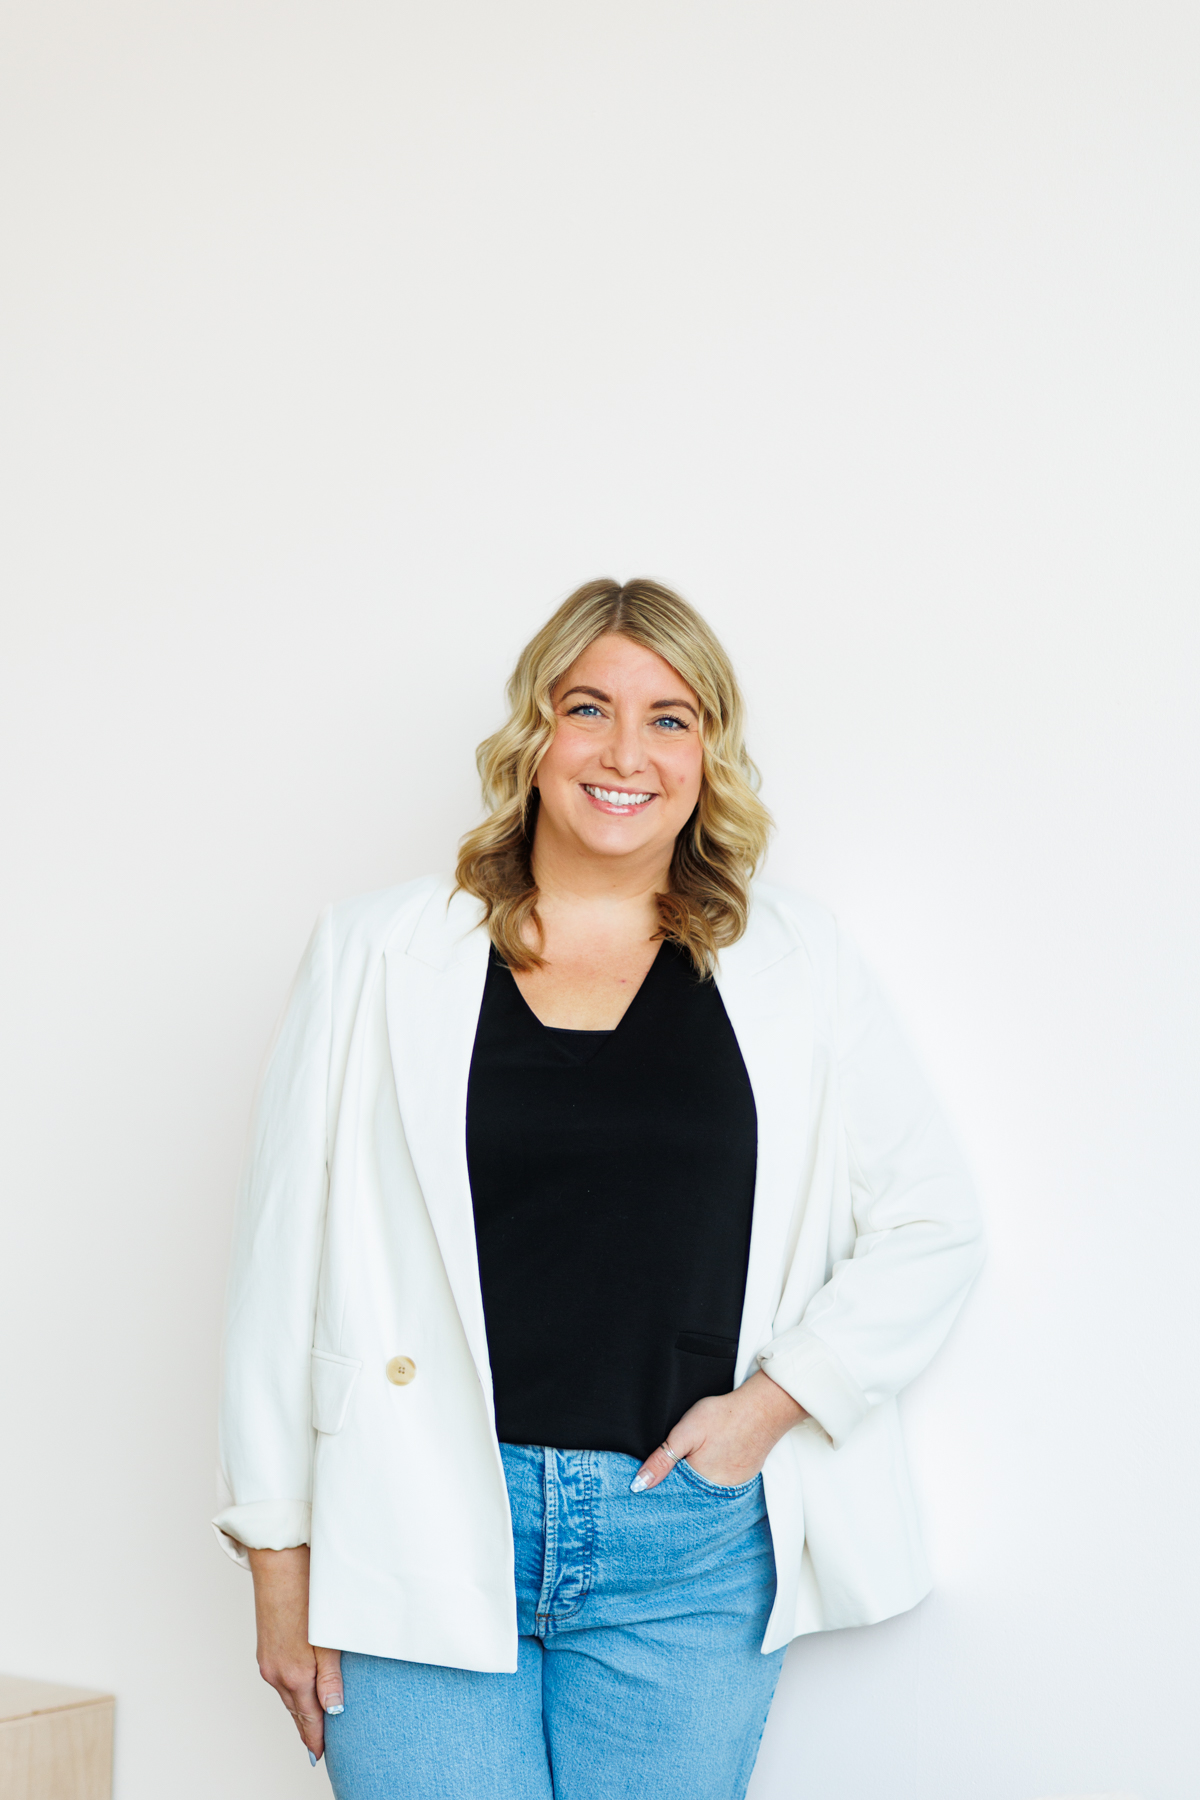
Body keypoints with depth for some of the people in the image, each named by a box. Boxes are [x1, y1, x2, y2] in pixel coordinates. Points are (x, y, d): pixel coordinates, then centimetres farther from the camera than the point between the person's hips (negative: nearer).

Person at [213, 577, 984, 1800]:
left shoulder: (795, 969, 6)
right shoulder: (379, 955, 3)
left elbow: (932, 1228, 11)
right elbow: (284, 1259, 3)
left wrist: (773, 1403, -1)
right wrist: (280, 1558, 2)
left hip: (689, 1559, 1)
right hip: (426, 1541, -1)